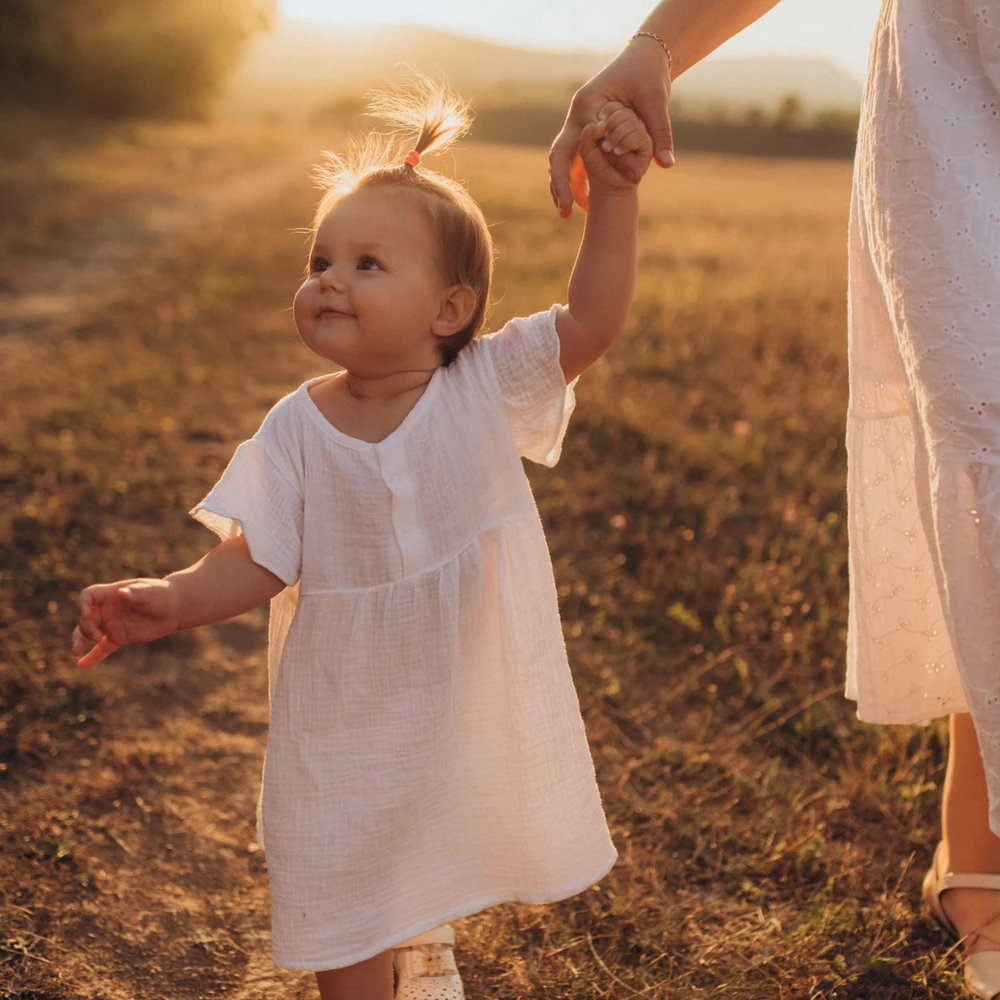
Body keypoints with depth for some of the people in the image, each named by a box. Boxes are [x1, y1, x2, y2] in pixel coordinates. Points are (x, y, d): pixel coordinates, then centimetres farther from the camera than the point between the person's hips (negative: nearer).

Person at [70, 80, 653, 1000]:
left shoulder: (486, 385, -11)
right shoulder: (297, 429, -12)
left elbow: (591, 320, -18)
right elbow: (259, 561, -12)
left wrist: (613, 195, -27)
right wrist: (174, 601, -29)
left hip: (472, 706, 1)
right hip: (349, 714, -1)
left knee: (446, 861, 25)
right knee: (348, 919, 10)